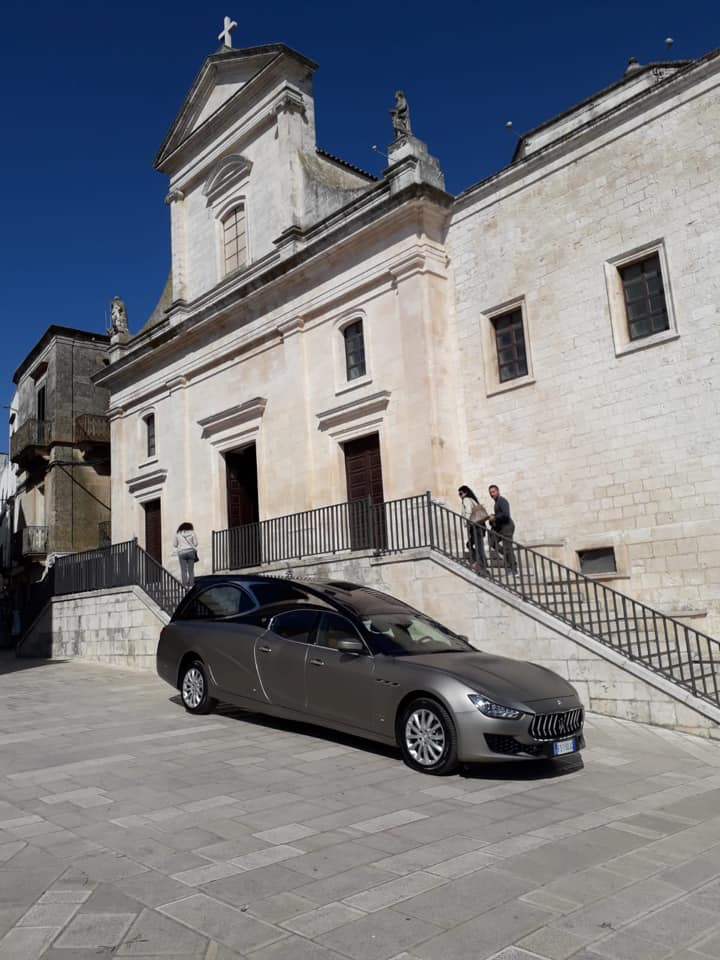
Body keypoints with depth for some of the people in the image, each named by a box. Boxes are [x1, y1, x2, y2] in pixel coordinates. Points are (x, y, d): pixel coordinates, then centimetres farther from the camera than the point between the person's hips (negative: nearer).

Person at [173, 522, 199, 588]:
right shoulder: (192, 533, 3)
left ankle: (185, 586, -5)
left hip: (182, 553, 0)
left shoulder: (178, 533, 5)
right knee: (191, 570, 6)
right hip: (191, 552, 0)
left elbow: (174, 544, 7)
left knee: (183, 571, 0)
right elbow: (195, 543, -1)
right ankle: (191, 586, 2)